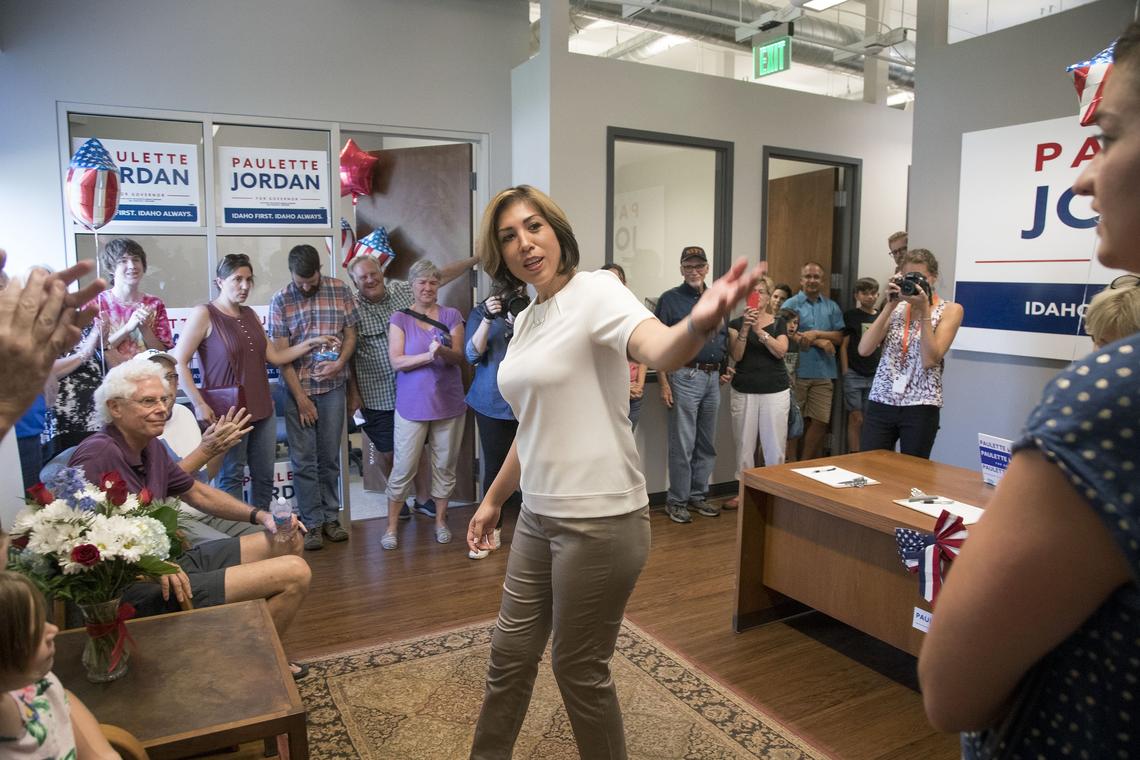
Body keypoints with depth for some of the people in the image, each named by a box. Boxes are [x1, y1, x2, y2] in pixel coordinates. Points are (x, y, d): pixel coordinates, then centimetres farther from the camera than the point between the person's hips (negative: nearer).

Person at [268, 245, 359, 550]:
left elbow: (351, 334, 7)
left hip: (332, 386, 1)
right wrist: (300, 396, -9)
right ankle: (312, 523, 11)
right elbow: (280, 354, -5)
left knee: (330, 456, 9)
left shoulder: (340, 290, 2)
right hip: (298, 388, -1)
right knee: (304, 459, 2)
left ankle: (330, 517, 20)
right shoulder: (280, 301, -3)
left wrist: (339, 363, -13)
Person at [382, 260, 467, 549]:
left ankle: (440, 520, 26)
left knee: (445, 466, 10)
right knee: (403, 468, 1)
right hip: (412, 405, -2)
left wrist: (443, 351, -24)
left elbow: (459, 357, -3)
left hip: (448, 403, 2)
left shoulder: (452, 316, 4)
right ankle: (391, 526, 16)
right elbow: (397, 361, -9)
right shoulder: (400, 319, 1)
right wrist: (428, 355, -23)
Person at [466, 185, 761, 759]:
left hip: (599, 519, -8)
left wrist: (698, 324, -57)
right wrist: (493, 500, 24)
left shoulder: (595, 291, -13)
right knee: (509, 652, 21)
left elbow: (659, 350, -34)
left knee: (578, 668, 9)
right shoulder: (525, 321, 10)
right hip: (540, 515, 8)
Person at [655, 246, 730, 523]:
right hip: (685, 377, -6)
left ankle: (698, 495, 25)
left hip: (713, 377, 6)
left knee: (707, 445, 12)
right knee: (683, 445, -2)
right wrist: (664, 383, -14)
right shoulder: (670, 299, -3)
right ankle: (676, 501, 9)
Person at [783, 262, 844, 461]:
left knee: (820, 422, 4)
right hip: (796, 372, -4)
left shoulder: (832, 306, 13)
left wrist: (816, 334, -10)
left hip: (824, 373, 4)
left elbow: (839, 337, 7)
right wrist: (820, 342, -11)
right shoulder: (791, 304, 1)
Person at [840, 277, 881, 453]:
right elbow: (843, 345, -1)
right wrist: (845, 373, -6)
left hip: (875, 376, 3)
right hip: (854, 375, -3)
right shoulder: (850, 315, 1)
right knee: (856, 419, -3)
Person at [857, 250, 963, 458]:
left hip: (920, 407, -2)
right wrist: (889, 306, -7)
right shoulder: (896, 308, 10)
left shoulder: (950, 310, 1)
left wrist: (924, 310, -13)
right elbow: (864, 349, -5)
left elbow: (929, 360, -14)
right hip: (881, 403, 3)